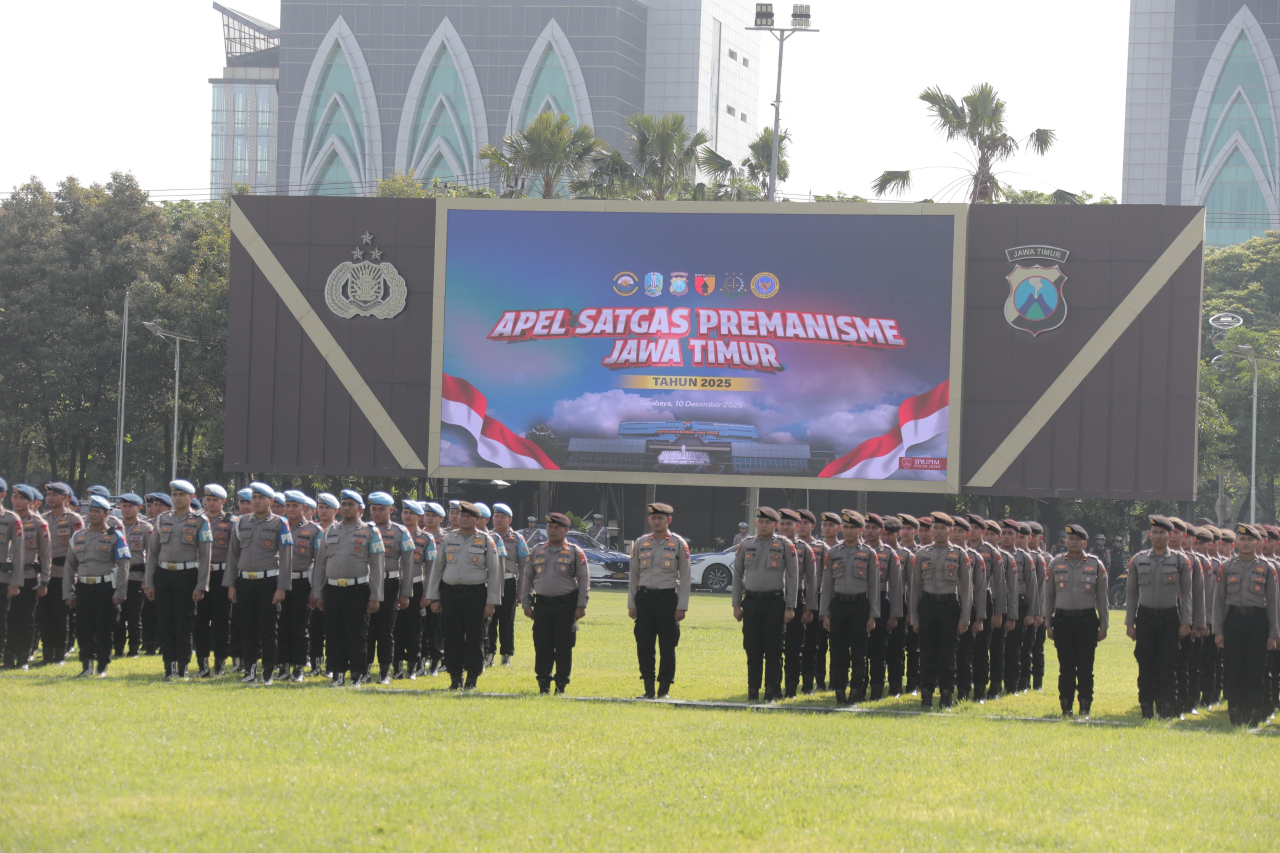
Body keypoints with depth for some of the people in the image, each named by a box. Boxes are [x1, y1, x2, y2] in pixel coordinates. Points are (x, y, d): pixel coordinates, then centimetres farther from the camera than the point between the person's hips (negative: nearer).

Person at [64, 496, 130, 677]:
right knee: (83, 628, 2)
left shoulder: (115, 537, 1)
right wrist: (68, 593, 8)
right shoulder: (78, 536, 13)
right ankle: (87, 664, 10)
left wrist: (119, 593, -10)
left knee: (104, 630, -1)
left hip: (105, 587, -4)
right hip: (83, 588, 4)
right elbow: (69, 565, 14)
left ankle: (102, 667, 7)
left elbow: (123, 565, -3)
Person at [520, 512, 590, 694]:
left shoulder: (575, 552, 2)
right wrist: (526, 604, 9)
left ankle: (561, 685, 5)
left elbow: (584, 580, 1)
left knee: (563, 647, -2)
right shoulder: (537, 551, 11)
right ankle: (543, 684, 8)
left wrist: (581, 606, -6)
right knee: (542, 646, 1)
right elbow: (527, 577, 15)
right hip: (542, 604, 3)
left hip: (566, 605, -3)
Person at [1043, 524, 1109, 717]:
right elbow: (1048, 596, 10)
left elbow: (1102, 597, 6)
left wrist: (1103, 625, 3)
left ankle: (1085, 707, 6)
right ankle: (1066, 707, 8)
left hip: (1087, 621, -1)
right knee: (1066, 668, 2)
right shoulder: (1055, 564, 6)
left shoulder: (1096, 565, 3)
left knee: (1085, 668, -1)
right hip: (1063, 620, 1)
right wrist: (1048, 623, 5)